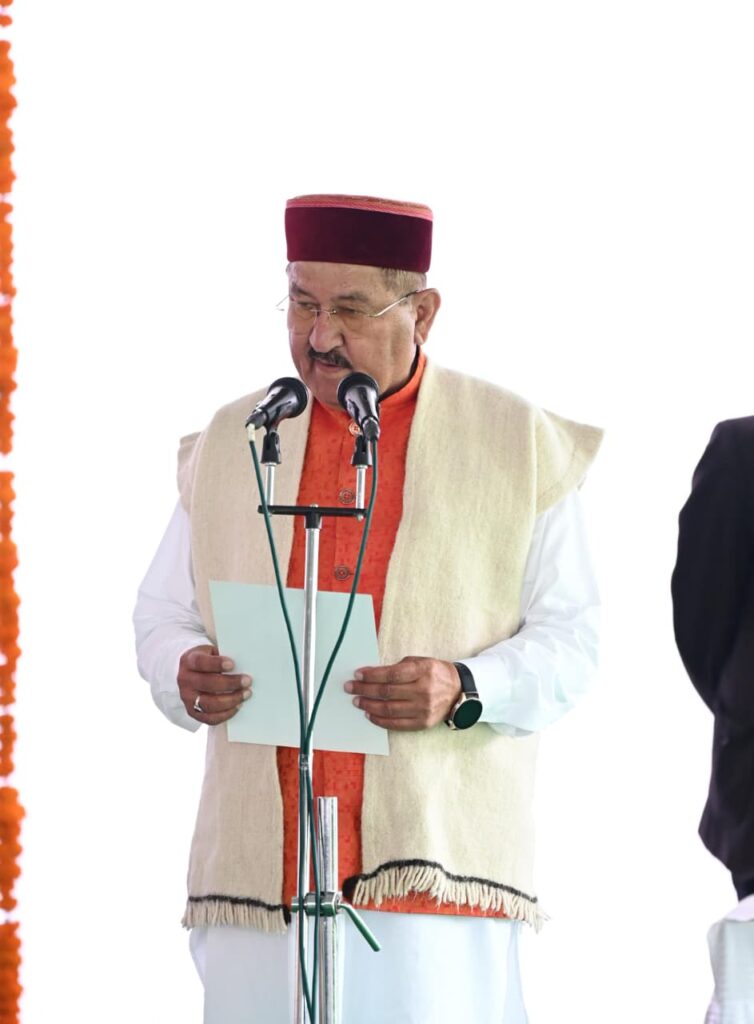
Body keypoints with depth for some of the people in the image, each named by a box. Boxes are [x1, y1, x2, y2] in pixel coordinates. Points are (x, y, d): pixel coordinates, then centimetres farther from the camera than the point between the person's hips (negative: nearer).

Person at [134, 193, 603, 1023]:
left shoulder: (519, 447, 4)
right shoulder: (231, 443, 12)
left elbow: (570, 641, 3)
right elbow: (163, 614, 16)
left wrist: (464, 688, -16)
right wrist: (185, 674, -7)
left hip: (434, 860, -2)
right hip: (261, 857, 2)